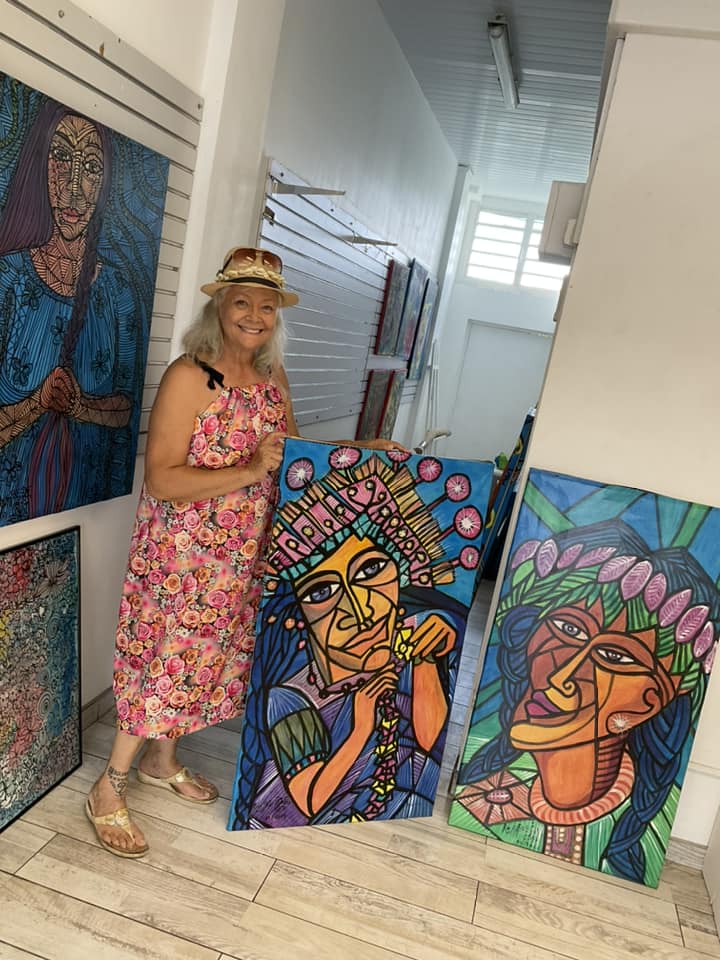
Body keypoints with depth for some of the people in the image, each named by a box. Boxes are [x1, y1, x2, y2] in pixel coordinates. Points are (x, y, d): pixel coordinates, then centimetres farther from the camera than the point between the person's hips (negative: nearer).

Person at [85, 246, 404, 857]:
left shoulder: (272, 379, 3)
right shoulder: (189, 377, -19)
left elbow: (295, 453, 14)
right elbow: (161, 480, -24)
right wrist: (250, 472, -27)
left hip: (242, 558, 7)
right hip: (180, 556, -7)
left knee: (204, 657, 19)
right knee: (162, 661, 3)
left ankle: (162, 761, 43)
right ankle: (108, 790, 25)